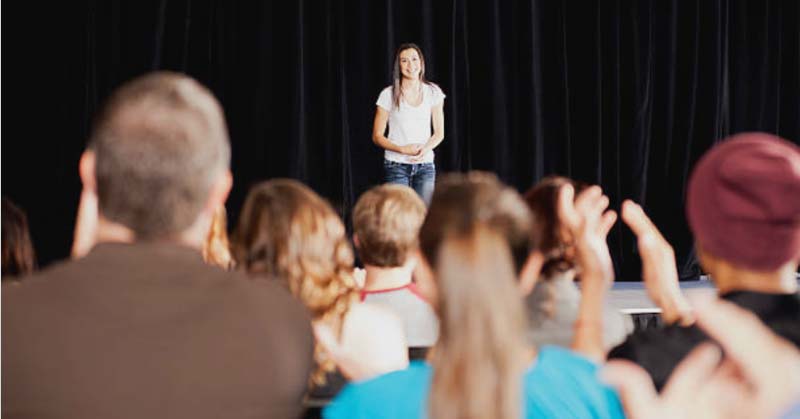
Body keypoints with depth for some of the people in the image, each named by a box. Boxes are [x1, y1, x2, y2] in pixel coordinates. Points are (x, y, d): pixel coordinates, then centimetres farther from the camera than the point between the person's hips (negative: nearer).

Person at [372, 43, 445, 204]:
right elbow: (377, 137, 1)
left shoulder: (433, 92, 5)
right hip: (396, 166, -2)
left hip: (425, 165, 2)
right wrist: (402, 149, -15)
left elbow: (439, 133, 8)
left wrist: (426, 149, -13)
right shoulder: (389, 95, -1)